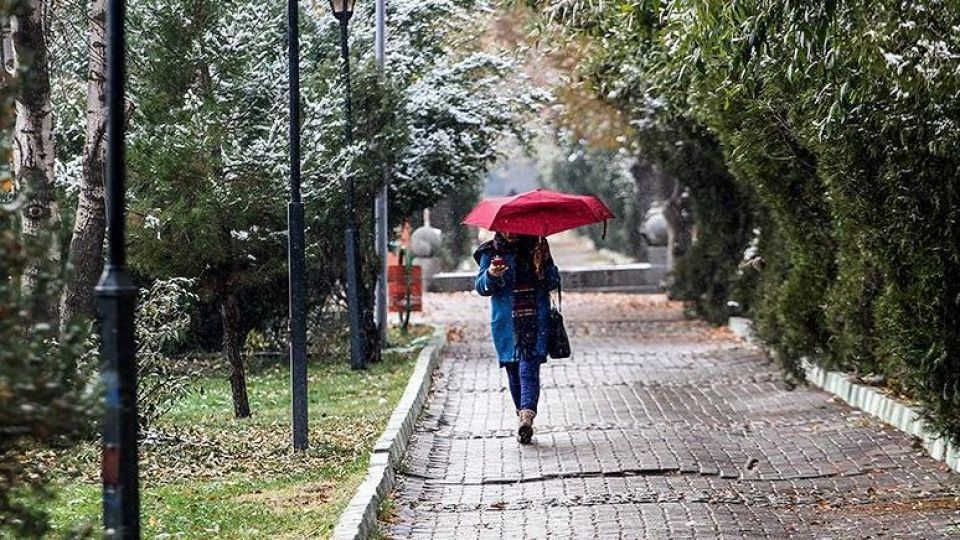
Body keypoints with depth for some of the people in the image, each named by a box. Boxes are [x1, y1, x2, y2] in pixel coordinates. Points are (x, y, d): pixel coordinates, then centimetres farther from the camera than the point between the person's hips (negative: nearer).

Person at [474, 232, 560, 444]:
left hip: (536, 321, -2)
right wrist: (490, 275, -22)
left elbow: (554, 282, 7)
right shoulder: (490, 252, 5)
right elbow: (481, 287, -1)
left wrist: (544, 264, -13)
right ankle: (524, 414, 10)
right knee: (513, 370, 3)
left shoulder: (537, 247, 6)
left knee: (529, 368, -13)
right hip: (505, 323, 2)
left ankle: (527, 414, -20)